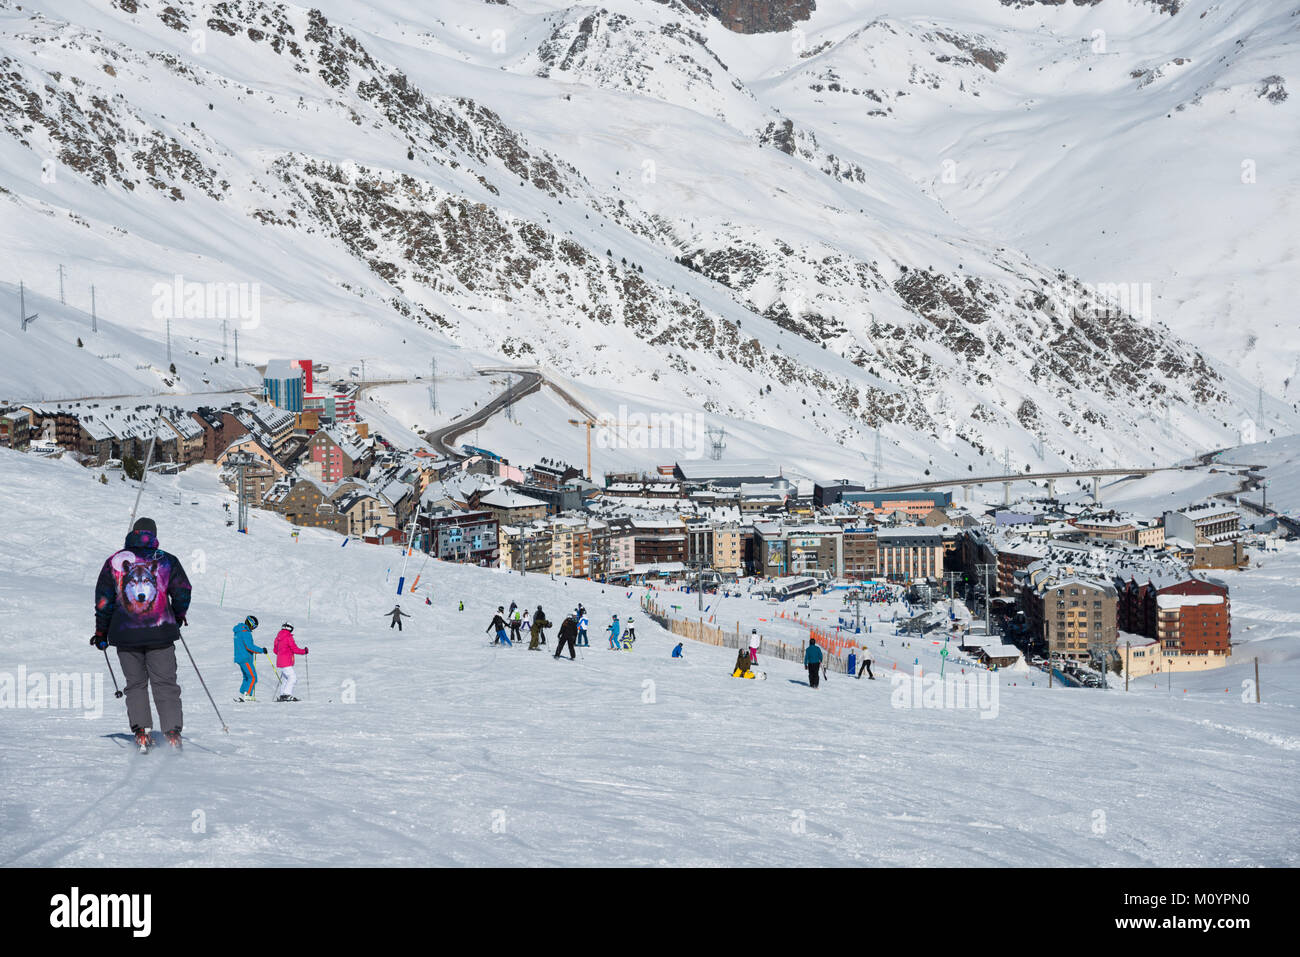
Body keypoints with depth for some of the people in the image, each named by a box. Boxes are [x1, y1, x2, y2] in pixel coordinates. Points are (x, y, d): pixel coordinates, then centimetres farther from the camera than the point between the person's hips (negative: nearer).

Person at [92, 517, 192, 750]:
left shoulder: (114, 561, 4)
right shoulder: (167, 561, 3)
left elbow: (103, 599, 4)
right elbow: (183, 593, 7)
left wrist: (101, 632, 12)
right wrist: (178, 617, 26)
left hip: (126, 634, 1)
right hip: (160, 633, -1)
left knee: (136, 684, 12)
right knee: (165, 685, 3)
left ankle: (140, 730, 0)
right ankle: (172, 732, -7)